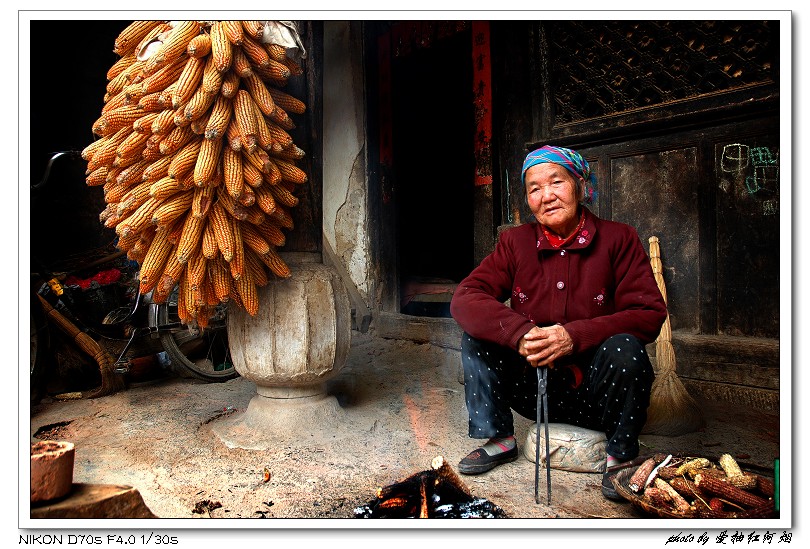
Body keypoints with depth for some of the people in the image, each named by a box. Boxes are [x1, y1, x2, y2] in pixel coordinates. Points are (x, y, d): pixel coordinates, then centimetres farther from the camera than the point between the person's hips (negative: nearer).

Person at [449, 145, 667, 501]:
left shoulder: (619, 239, -7)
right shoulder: (515, 242, -1)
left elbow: (650, 314, -15)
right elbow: (464, 298, -12)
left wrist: (573, 336, -29)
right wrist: (520, 333, -30)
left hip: (595, 391, -2)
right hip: (533, 388, 2)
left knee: (624, 347, -31)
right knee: (476, 333, -14)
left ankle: (621, 457, -4)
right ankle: (499, 440, 2)